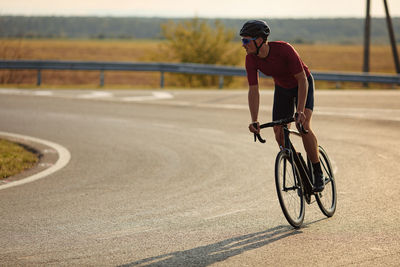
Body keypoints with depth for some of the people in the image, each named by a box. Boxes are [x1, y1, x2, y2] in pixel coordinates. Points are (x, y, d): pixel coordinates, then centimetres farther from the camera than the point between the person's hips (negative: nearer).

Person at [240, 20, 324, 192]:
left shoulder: (284, 50, -37)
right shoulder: (251, 59, -23)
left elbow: (302, 80, -33)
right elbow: (253, 91, -20)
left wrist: (300, 111, -42)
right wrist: (254, 121, -32)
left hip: (302, 85, -5)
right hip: (282, 88, 5)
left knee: (304, 126, -24)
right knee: (279, 133, -5)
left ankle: (318, 174, -10)